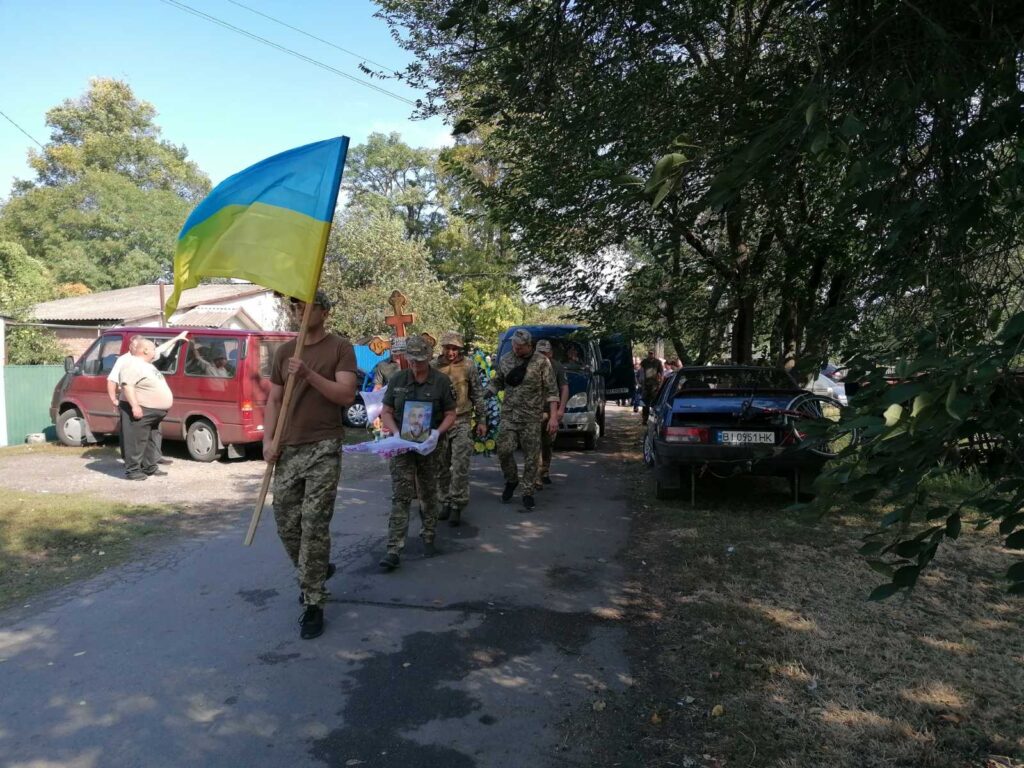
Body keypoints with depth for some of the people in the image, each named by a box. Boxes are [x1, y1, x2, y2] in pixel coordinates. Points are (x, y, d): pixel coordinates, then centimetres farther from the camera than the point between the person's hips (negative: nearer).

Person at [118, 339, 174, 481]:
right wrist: (135, 406, -30)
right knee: (136, 442, -7)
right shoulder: (133, 365, -15)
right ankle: (132, 470, -2)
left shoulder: (147, 365, 19)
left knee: (151, 441, 16)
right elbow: (127, 386, -25)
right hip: (140, 410, -11)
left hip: (153, 412, 11)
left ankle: (150, 467, 24)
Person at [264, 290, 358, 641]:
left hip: (324, 447, -5)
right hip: (288, 448, 5)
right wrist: (268, 440, 1)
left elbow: (347, 395, -11)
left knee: (314, 524, -6)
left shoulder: (340, 348, -2)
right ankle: (317, 570, 35)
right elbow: (274, 399, 13)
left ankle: (313, 604, 4)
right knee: (285, 522, 9)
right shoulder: (284, 351, 12)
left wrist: (308, 373, -21)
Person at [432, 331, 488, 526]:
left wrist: (482, 420, 4)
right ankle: (446, 502, 22)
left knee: (460, 466, -7)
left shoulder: (468, 366, -1)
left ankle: (457, 506, 2)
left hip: (462, 422, -2)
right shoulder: (434, 366, 2)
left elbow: (478, 395, 5)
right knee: (441, 466, 9)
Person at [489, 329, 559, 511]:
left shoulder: (541, 362, -5)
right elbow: (496, 383, 17)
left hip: (531, 418, -2)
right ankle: (511, 481, 21)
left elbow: (551, 391, -4)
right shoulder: (505, 360, 6)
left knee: (531, 456, 1)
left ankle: (528, 493, 15)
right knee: (504, 450, -6)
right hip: (508, 415, 3)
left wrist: (553, 416, -11)